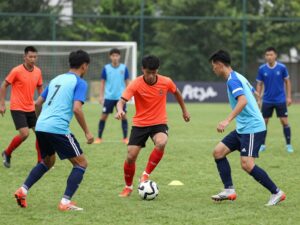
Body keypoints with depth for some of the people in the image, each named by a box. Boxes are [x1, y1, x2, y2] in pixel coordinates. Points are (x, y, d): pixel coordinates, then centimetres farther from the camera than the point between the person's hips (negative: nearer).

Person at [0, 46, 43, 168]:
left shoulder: (38, 71, 4)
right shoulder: (17, 71, -13)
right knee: (24, 134, -16)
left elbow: (40, 88, 18)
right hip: (17, 108, -6)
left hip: (31, 109, 6)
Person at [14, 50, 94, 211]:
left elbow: (38, 103, 23)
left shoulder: (56, 79, 20)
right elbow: (76, 109, -14)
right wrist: (87, 132, -6)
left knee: (47, 162, 29)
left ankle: (23, 190, 14)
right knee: (81, 163, 4)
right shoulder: (80, 83, -1)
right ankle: (65, 202, -5)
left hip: (41, 127, 8)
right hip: (58, 129, -7)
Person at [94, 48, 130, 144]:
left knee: (123, 116, -2)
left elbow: (127, 82, 8)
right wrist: (101, 96, 1)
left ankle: (125, 138, 7)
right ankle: (99, 138, 9)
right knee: (104, 116, 0)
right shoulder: (106, 68, -1)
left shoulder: (124, 68, 0)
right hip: (109, 97, 0)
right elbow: (102, 82, 5)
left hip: (121, 97, 0)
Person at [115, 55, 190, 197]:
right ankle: (128, 187, 20)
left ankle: (146, 175, -15)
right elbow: (121, 101, -26)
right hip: (140, 124, 0)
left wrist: (184, 110, 24)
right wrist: (120, 110, -49)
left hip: (159, 123, 0)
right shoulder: (136, 84, -16)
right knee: (131, 156, -7)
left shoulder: (166, 82, -9)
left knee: (161, 143, -33)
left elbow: (176, 93, 14)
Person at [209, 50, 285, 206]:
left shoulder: (232, 80, -16)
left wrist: (227, 121, -38)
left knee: (247, 164, -17)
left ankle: (276, 193, -7)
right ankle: (229, 190, 6)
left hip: (252, 128, -10)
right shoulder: (238, 77, 14)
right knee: (218, 152, 7)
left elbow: (243, 101, -31)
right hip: (243, 128, 10)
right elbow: (253, 93, 27)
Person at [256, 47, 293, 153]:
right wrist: (259, 99, 1)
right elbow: (259, 84, 5)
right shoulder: (262, 69, -3)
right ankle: (262, 145, 15)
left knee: (284, 121, -4)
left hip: (280, 100, -1)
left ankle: (288, 145, 6)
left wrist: (289, 97, -1)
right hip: (267, 100, 1)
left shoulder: (282, 67, -7)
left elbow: (287, 82, 3)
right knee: (264, 122, 3)